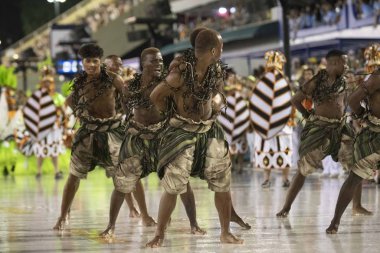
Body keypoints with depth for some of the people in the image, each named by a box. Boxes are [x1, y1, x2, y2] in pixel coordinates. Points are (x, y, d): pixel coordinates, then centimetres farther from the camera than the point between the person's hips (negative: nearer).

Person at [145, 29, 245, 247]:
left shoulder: (216, 71, -2)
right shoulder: (181, 72, -22)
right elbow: (155, 97, -11)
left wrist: (213, 108, 6)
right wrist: (173, 112, 3)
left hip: (210, 131, 6)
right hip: (183, 132, -5)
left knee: (223, 184, 5)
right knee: (172, 186, -5)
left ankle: (226, 233, 18)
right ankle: (160, 235, 7)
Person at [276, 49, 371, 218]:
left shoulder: (342, 81, 7)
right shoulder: (316, 82, -9)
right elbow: (295, 100, -3)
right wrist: (308, 115, -1)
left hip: (341, 128, 6)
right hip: (319, 129, -6)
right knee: (304, 169, -6)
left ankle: (357, 206, 13)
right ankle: (286, 207, 0)